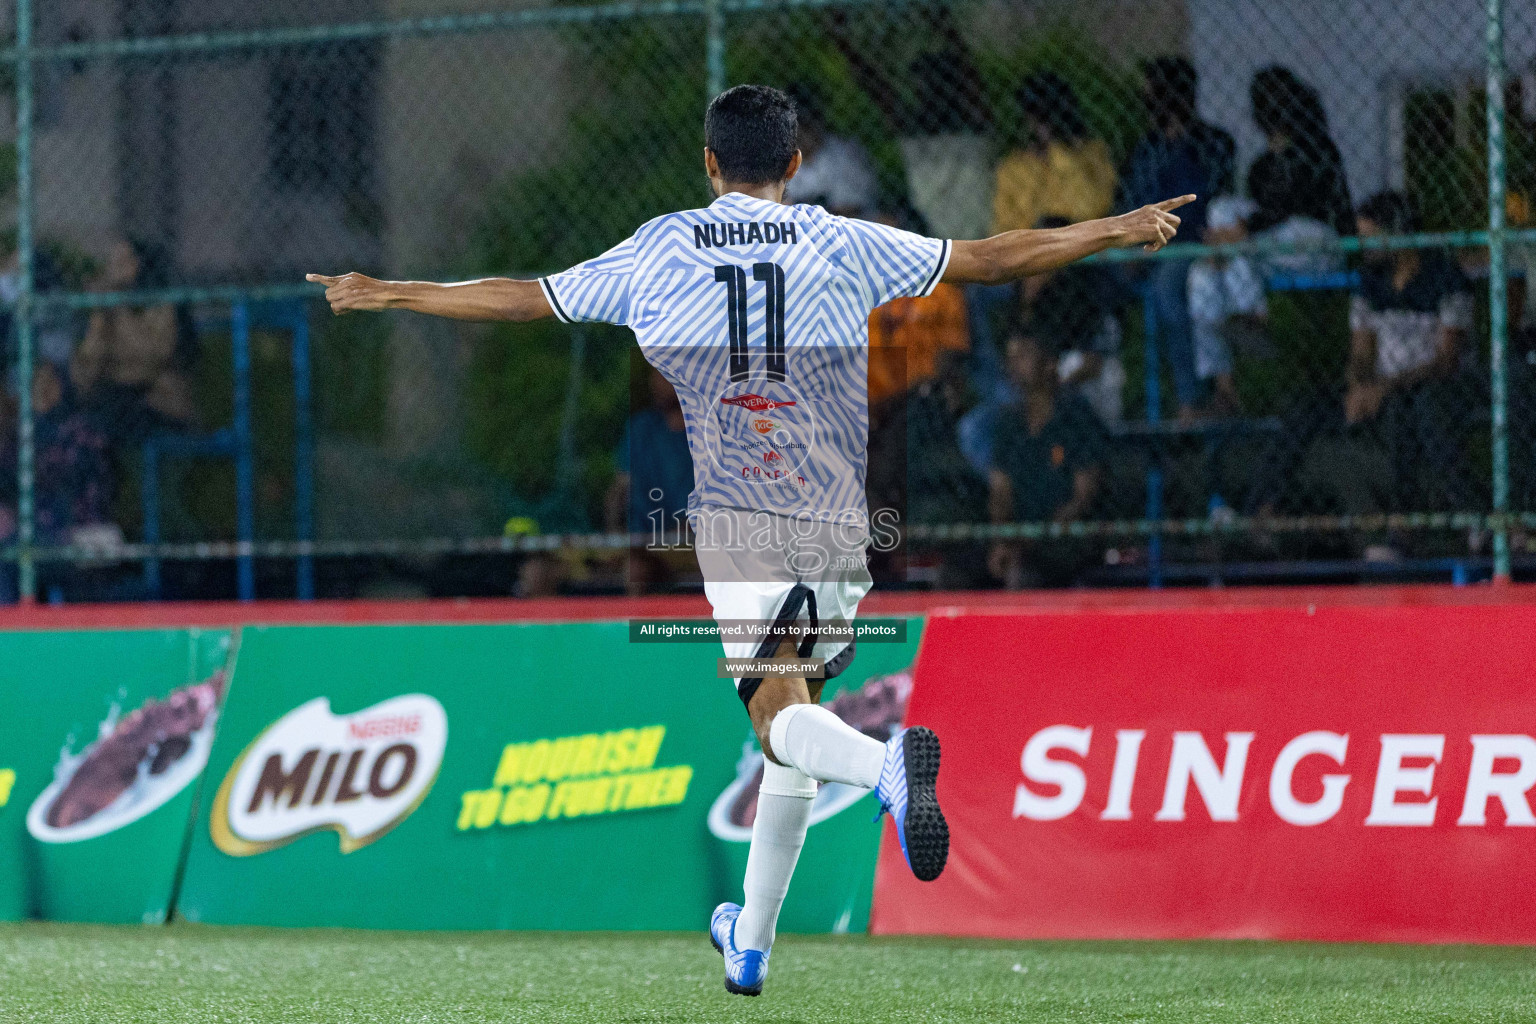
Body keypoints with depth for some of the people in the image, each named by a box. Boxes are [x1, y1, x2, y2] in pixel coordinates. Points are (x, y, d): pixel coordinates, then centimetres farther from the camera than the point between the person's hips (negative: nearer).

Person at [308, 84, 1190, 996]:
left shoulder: (658, 253, 8)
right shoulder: (841, 245, 8)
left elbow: (521, 298, 14)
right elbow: (985, 260, 12)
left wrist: (386, 294, 26)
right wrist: (1116, 231, 22)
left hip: (734, 518, -2)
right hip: (836, 514, 2)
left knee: (782, 712, -11)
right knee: (794, 713, 15)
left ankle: (888, 760, -45)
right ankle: (752, 941, 21)